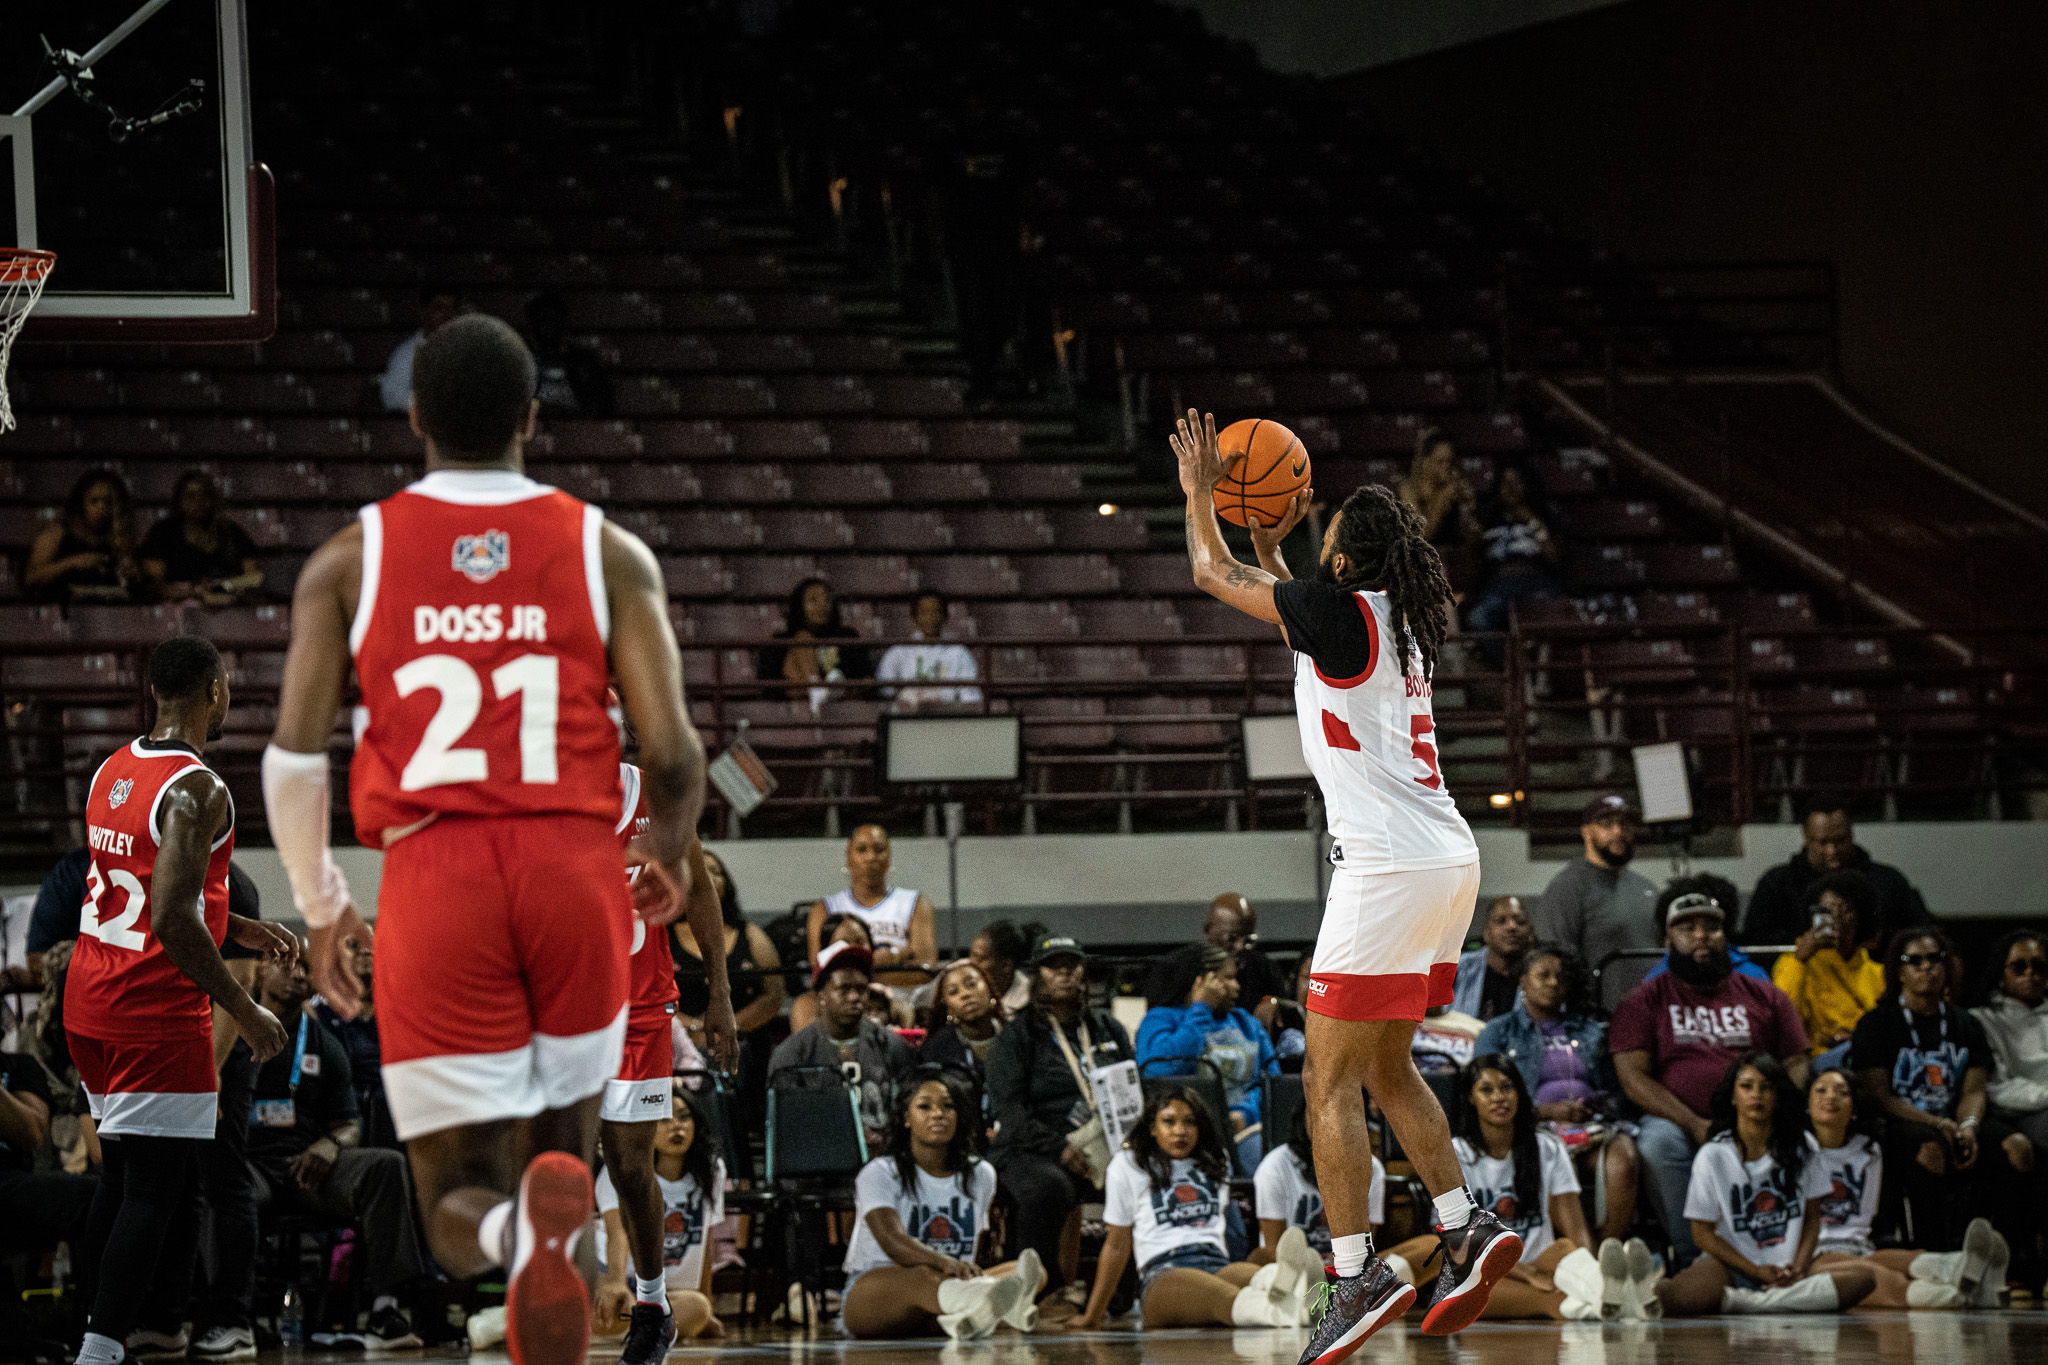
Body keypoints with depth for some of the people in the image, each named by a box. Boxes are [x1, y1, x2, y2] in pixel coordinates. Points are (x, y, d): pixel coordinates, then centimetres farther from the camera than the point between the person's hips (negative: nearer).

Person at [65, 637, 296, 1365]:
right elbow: (171, 921, -26)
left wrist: (237, 928, 26)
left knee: (122, 1168, 20)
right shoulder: (197, 790, -18)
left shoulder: (113, 770, 10)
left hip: (89, 1001, 9)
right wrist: (245, 1013, -19)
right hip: (155, 1015, -9)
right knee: (153, 1186, -5)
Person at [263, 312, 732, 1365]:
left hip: (433, 881, 0)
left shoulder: (349, 559, 7)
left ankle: (518, 1231, -33)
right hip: (576, 867, 1)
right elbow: (672, 754, -1)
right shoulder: (608, 553, 6)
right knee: (564, 1146, 21)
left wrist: (320, 905, 16)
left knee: (462, 1209, 3)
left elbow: (292, 753, 0)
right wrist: (670, 864, 20)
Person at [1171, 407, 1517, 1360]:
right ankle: (1466, 1231, 12)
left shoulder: (1340, 610, -9)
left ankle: (1357, 1276, -10)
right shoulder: (1398, 620, 15)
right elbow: (1293, 620, 38)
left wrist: (1200, 492, 19)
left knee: (1330, 1081, -5)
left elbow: (1211, 575, 4)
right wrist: (1268, 543, 39)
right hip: (1447, 860, 9)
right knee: (1385, 1067, 19)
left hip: (1390, 868, -9)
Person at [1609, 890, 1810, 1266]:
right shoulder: (1644, 1002, 13)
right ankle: (1690, 1259, -29)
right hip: (1678, 1121, -1)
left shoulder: (1765, 996, 20)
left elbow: (1796, 1065, 14)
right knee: (1657, 1144, -36)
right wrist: (1694, 1124, -14)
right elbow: (1633, 1077, 1)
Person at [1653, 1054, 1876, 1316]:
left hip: (1788, 1267, 5)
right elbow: (1703, 1234, 1)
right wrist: (1756, 1271, -11)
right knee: (1677, 1298, -42)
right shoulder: (1713, 1155, 0)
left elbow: (1812, 1218, 12)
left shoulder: (1802, 1146, 9)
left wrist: (1799, 1266, -7)